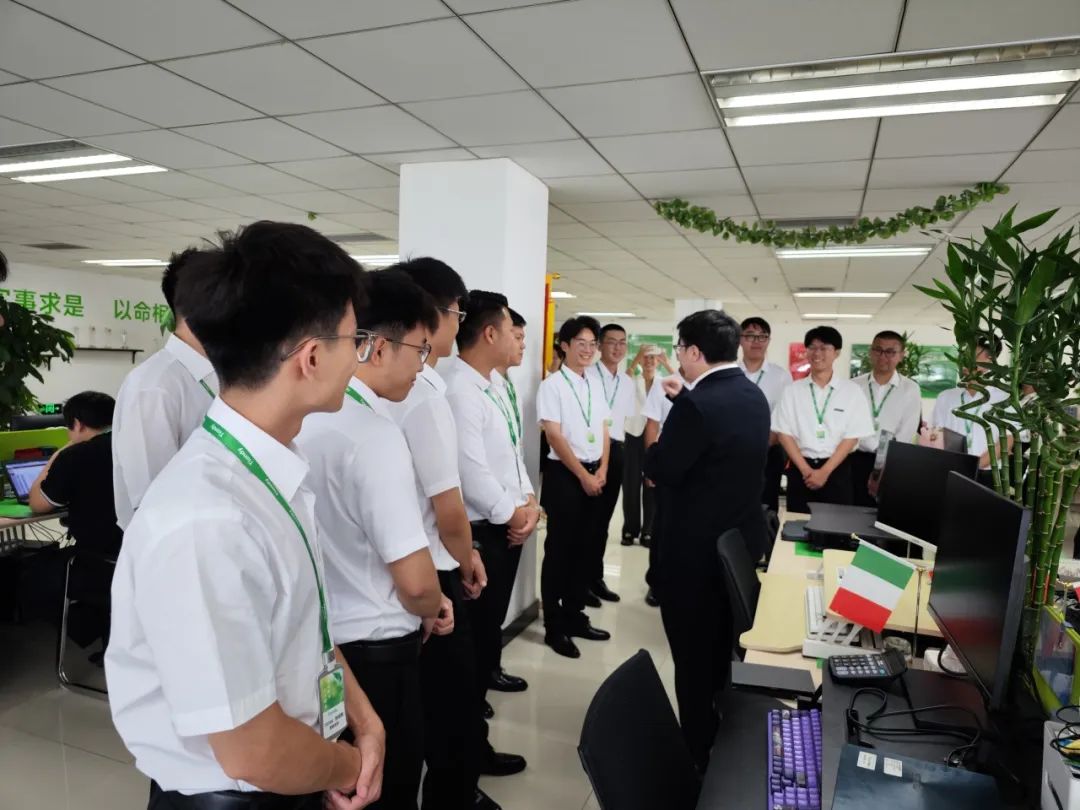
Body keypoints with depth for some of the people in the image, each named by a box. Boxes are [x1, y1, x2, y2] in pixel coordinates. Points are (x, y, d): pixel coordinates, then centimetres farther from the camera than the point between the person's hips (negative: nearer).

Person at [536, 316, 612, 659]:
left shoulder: (596, 385, 10)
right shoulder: (552, 385, -9)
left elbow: (604, 431, 13)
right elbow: (555, 437, -14)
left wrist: (602, 470, 0)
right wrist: (583, 476, -13)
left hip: (595, 474, 7)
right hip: (564, 475, -6)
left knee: (584, 549, 13)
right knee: (559, 550, 1)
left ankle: (574, 615, 27)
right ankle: (554, 626, 13)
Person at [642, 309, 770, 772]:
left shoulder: (697, 404, -25)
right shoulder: (753, 396, 2)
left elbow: (661, 472, -19)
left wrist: (654, 422, -4)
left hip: (696, 549, -9)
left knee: (693, 654, 8)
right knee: (722, 646, 25)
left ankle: (698, 752, 24)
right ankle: (723, 737, 43)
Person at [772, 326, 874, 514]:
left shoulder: (851, 391, 0)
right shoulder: (793, 390, 3)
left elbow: (851, 437, -3)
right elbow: (784, 433, 0)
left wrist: (824, 471, -10)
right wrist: (806, 470, -9)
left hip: (836, 470, -1)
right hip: (800, 469, 1)